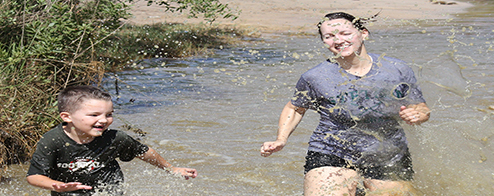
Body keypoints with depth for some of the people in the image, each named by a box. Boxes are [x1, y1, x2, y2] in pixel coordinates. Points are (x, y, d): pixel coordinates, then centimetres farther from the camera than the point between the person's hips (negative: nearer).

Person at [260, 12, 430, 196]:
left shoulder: (398, 70, -3)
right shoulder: (315, 77, -6)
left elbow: (422, 109, 6)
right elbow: (295, 108, 11)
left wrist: (417, 115, -17)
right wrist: (281, 139, -3)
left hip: (389, 163, 2)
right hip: (332, 160, -2)